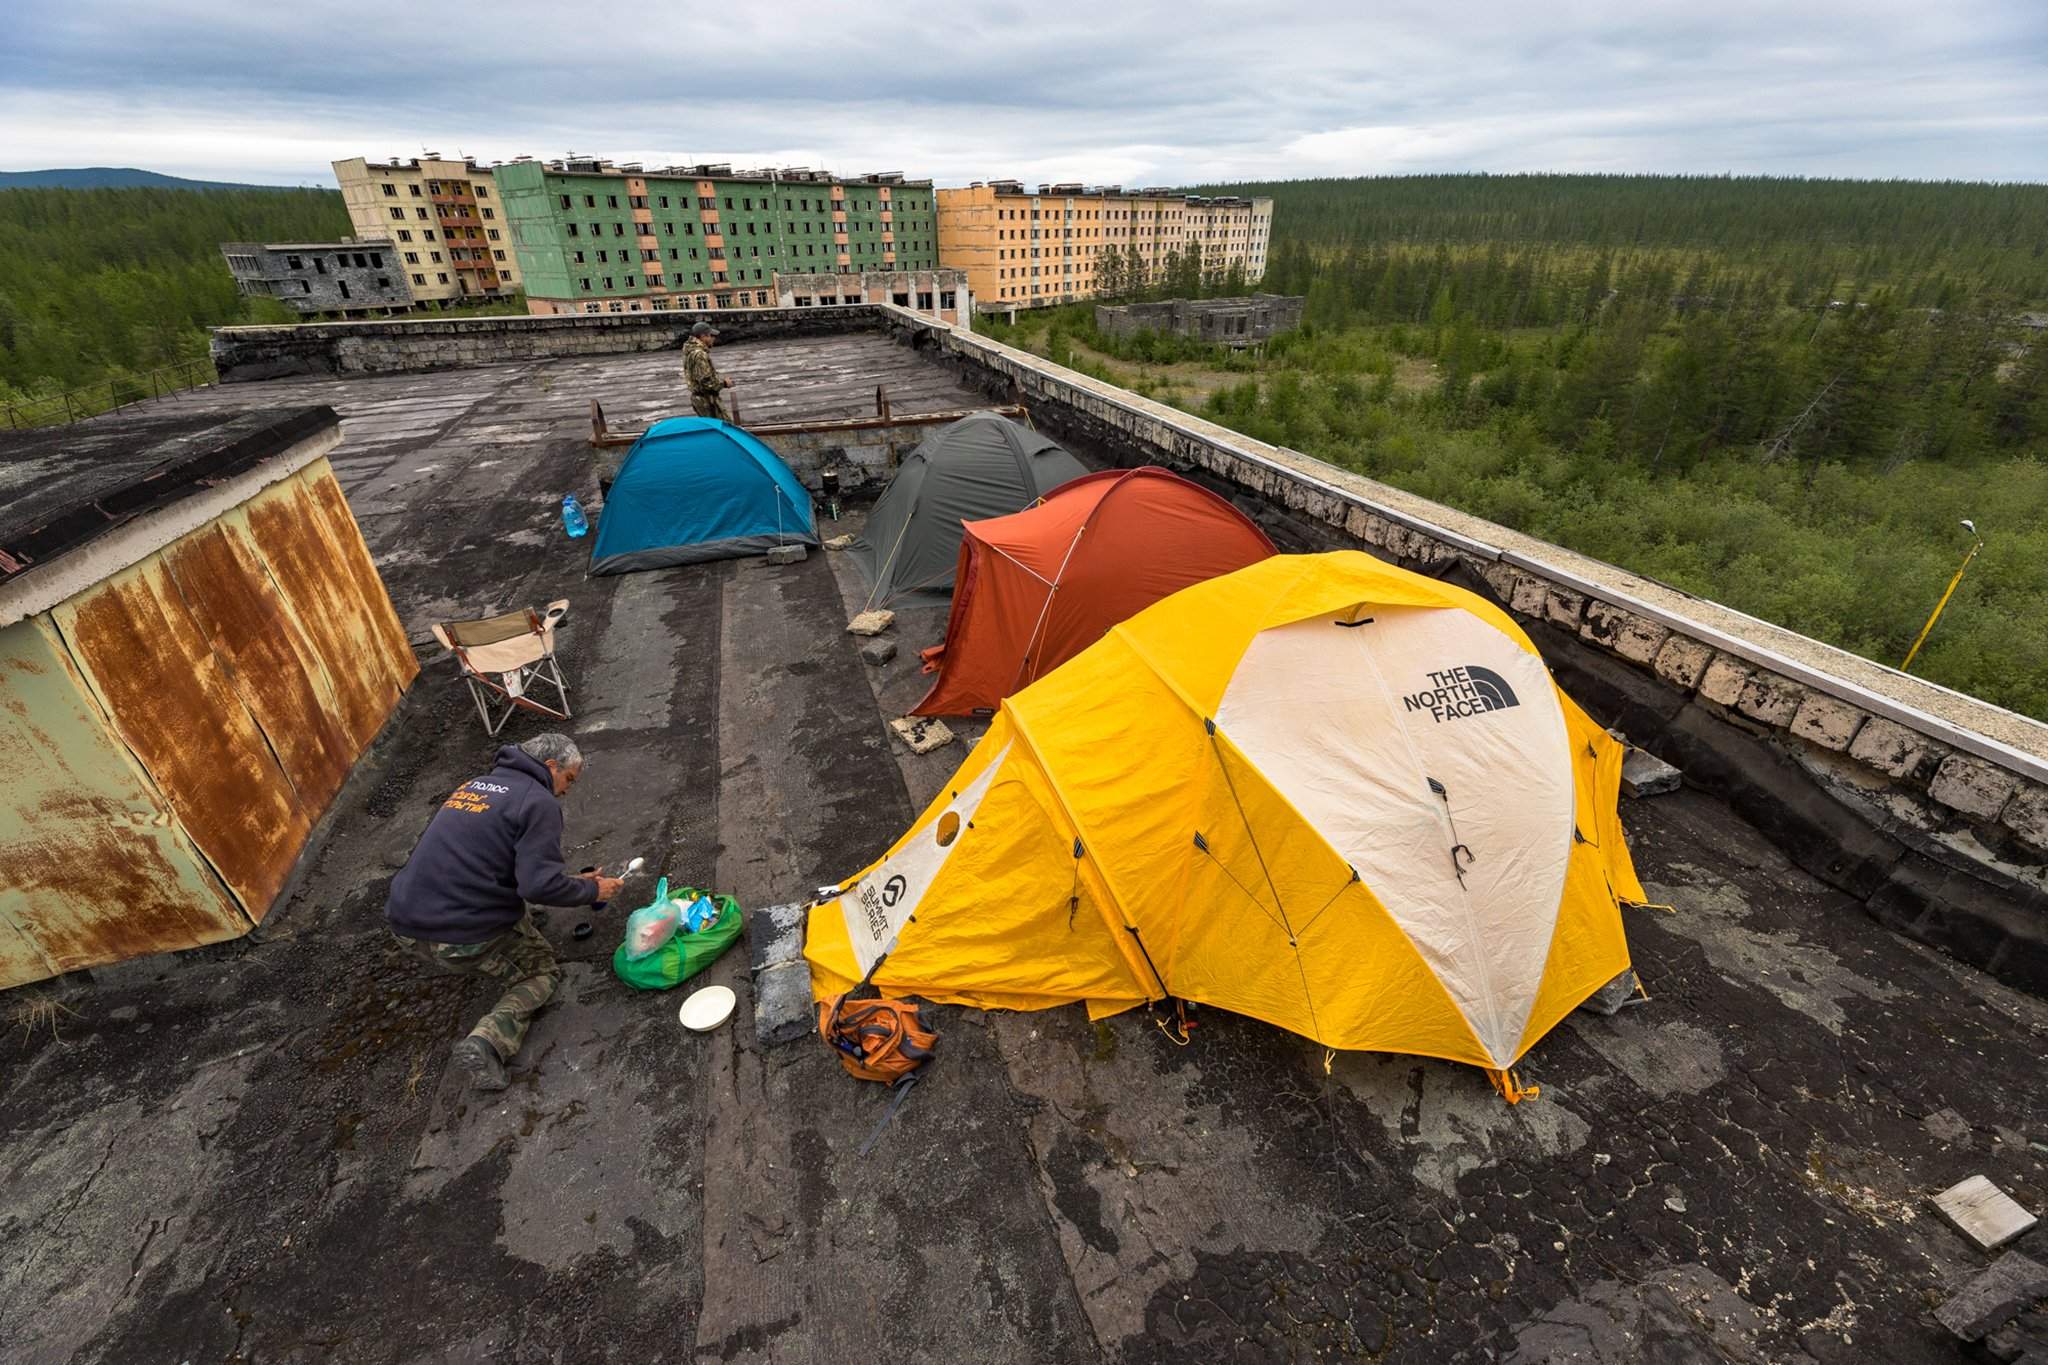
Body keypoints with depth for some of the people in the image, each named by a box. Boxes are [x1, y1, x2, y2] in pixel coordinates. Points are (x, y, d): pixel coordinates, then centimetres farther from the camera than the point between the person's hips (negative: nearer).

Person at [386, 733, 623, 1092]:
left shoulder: (474, 785, 15)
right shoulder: (539, 802, -11)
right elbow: (538, 886, -21)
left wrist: (572, 881, 22)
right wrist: (591, 890, -2)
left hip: (404, 926, 8)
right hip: (463, 939, -8)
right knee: (542, 971, 14)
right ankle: (489, 1040, -6)